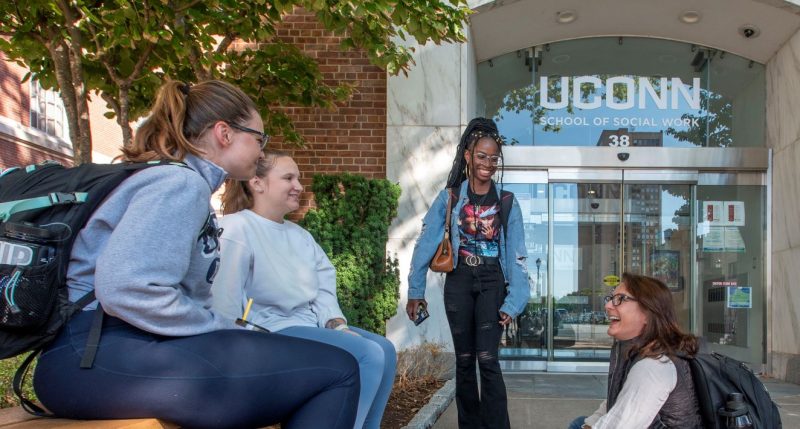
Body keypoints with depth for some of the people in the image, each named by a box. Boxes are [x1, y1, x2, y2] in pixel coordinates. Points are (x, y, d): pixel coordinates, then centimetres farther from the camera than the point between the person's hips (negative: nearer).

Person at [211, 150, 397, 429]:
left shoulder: (299, 234, 16)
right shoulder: (236, 230, -13)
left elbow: (324, 286, 10)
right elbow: (226, 307, -19)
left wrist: (337, 324, -7)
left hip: (311, 325, 9)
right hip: (270, 333, -9)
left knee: (385, 349, -1)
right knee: (368, 354, -20)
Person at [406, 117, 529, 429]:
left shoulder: (507, 203, -1)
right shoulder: (449, 198, -1)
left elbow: (517, 255, -2)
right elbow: (425, 244, 1)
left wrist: (514, 301, -8)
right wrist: (415, 290, 0)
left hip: (492, 282, -1)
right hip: (459, 281, 1)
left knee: (487, 359, -11)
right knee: (464, 360, 9)